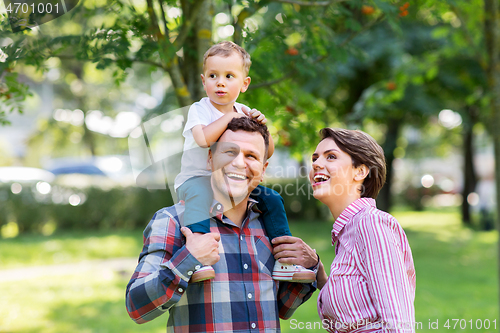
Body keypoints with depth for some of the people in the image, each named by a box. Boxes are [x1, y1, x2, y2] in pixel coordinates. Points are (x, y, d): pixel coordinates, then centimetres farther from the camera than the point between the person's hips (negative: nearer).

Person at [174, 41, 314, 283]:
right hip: (197, 178, -6)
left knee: (272, 199, -6)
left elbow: (267, 153, 6)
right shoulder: (199, 110, -8)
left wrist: (262, 128, -12)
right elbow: (203, 139, -30)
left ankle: (284, 262, 1)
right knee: (199, 193, -38)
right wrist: (229, 118, -20)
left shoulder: (245, 113, 7)